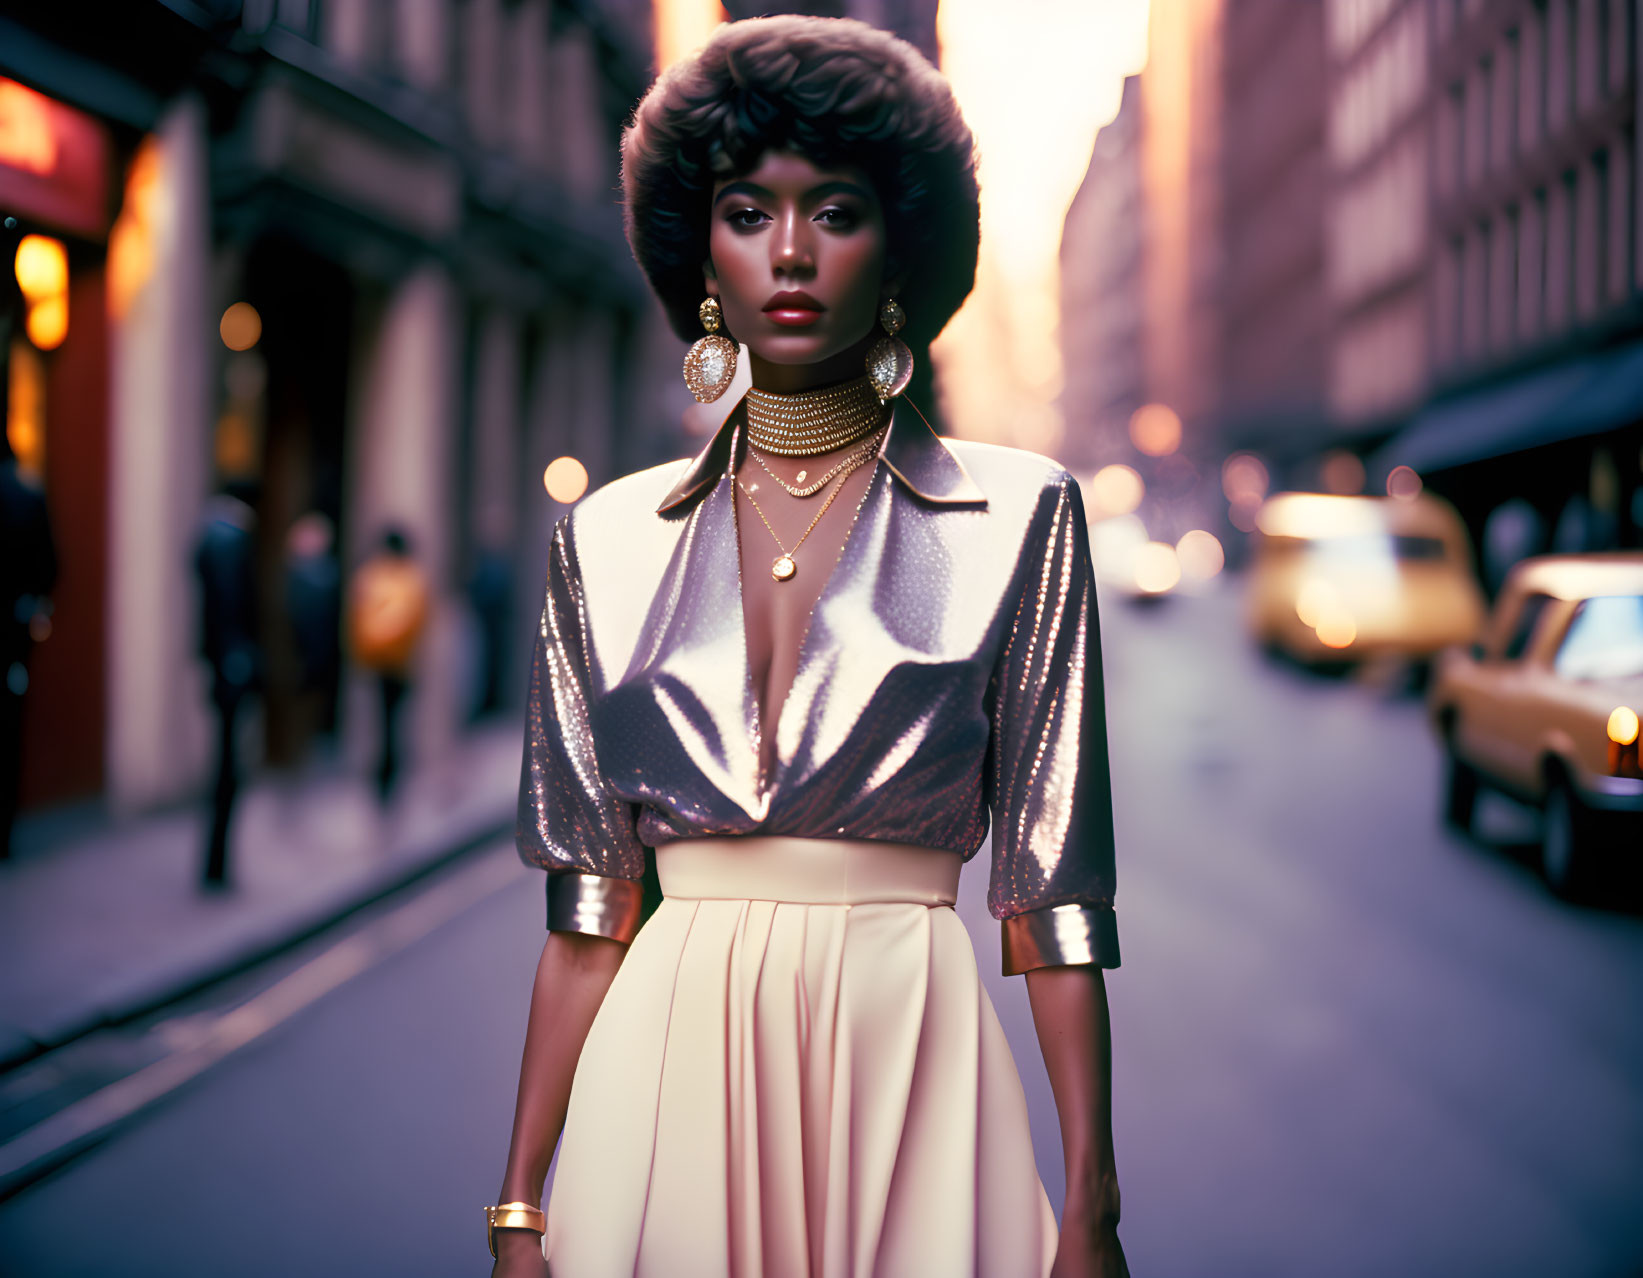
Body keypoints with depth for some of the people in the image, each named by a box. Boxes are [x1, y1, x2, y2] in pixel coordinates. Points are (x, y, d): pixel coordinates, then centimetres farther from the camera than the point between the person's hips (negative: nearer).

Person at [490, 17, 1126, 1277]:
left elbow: (1053, 898, -3)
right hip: (670, 1074, 2)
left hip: (906, 1068, -1)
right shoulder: (611, 540, 6)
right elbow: (590, 912, 6)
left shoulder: (1016, 518, 0)